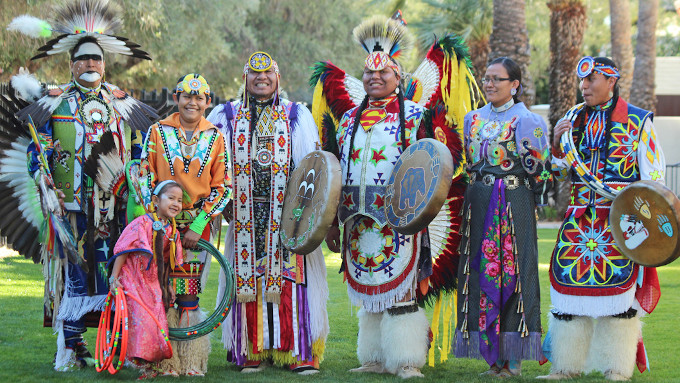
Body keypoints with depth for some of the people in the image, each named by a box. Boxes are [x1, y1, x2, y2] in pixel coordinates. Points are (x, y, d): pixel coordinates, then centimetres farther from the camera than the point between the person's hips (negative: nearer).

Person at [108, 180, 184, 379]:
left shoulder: (172, 231, 6)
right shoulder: (142, 224, -14)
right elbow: (123, 251, -13)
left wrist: (168, 286, 17)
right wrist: (114, 277, -16)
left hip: (154, 284, 6)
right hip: (134, 280, -6)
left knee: (158, 321, 3)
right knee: (140, 318, -11)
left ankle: (153, 362, 13)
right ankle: (143, 363, -3)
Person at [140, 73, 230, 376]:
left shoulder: (215, 137, 5)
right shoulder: (158, 132, 3)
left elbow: (223, 187, 2)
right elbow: (146, 178, 1)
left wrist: (198, 225, -7)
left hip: (200, 222, 0)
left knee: (189, 292, -2)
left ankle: (191, 362, 4)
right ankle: (166, 360, 2)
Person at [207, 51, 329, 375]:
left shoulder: (297, 116, 10)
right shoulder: (226, 116, 12)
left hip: (286, 214, -1)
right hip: (245, 213, 1)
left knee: (290, 278, -6)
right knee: (248, 276, -2)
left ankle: (299, 352, -2)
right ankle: (253, 352, 4)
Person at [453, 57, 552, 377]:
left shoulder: (526, 120, -3)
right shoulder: (474, 119, 15)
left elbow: (538, 169, -4)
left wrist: (529, 154, -18)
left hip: (514, 205, -6)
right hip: (479, 203, 6)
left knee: (512, 270, -6)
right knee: (481, 270, 3)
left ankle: (513, 357, -2)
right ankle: (492, 354, 10)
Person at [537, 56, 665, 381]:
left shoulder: (638, 120, 0)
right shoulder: (573, 118, 11)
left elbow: (653, 174, 2)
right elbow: (560, 171, 16)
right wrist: (557, 144, -3)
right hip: (579, 218, 4)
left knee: (617, 286, -4)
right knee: (568, 281, 1)